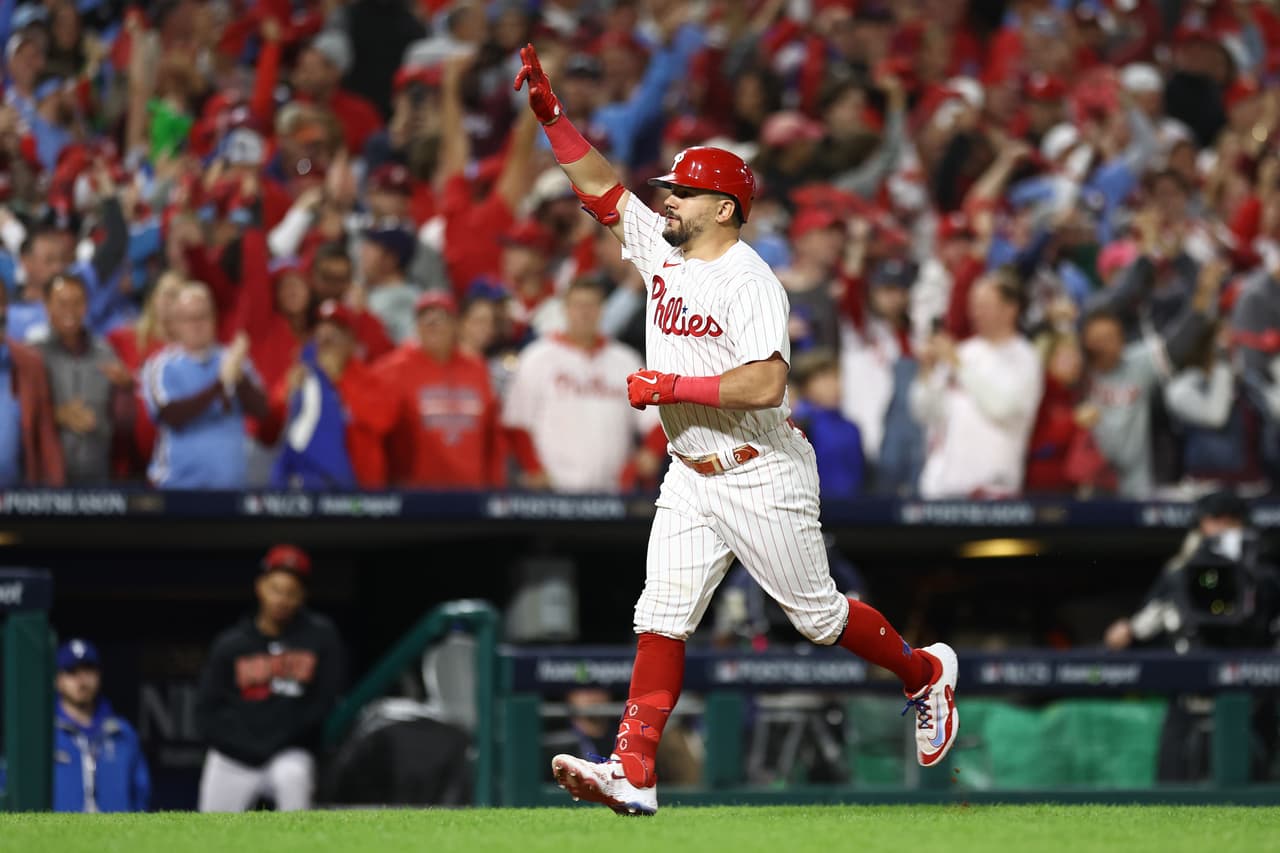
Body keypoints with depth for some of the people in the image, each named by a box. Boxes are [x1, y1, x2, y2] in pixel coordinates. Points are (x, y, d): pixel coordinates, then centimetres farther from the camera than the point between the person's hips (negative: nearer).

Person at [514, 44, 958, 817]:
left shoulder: (749, 281, -19)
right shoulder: (662, 250, 5)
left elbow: (765, 383, -30)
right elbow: (601, 187, 10)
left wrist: (669, 386, -26)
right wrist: (551, 113, -1)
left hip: (763, 481, -7)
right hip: (691, 479, 7)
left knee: (820, 617, 7)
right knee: (661, 620, -6)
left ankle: (926, 673, 32)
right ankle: (633, 774, -14)